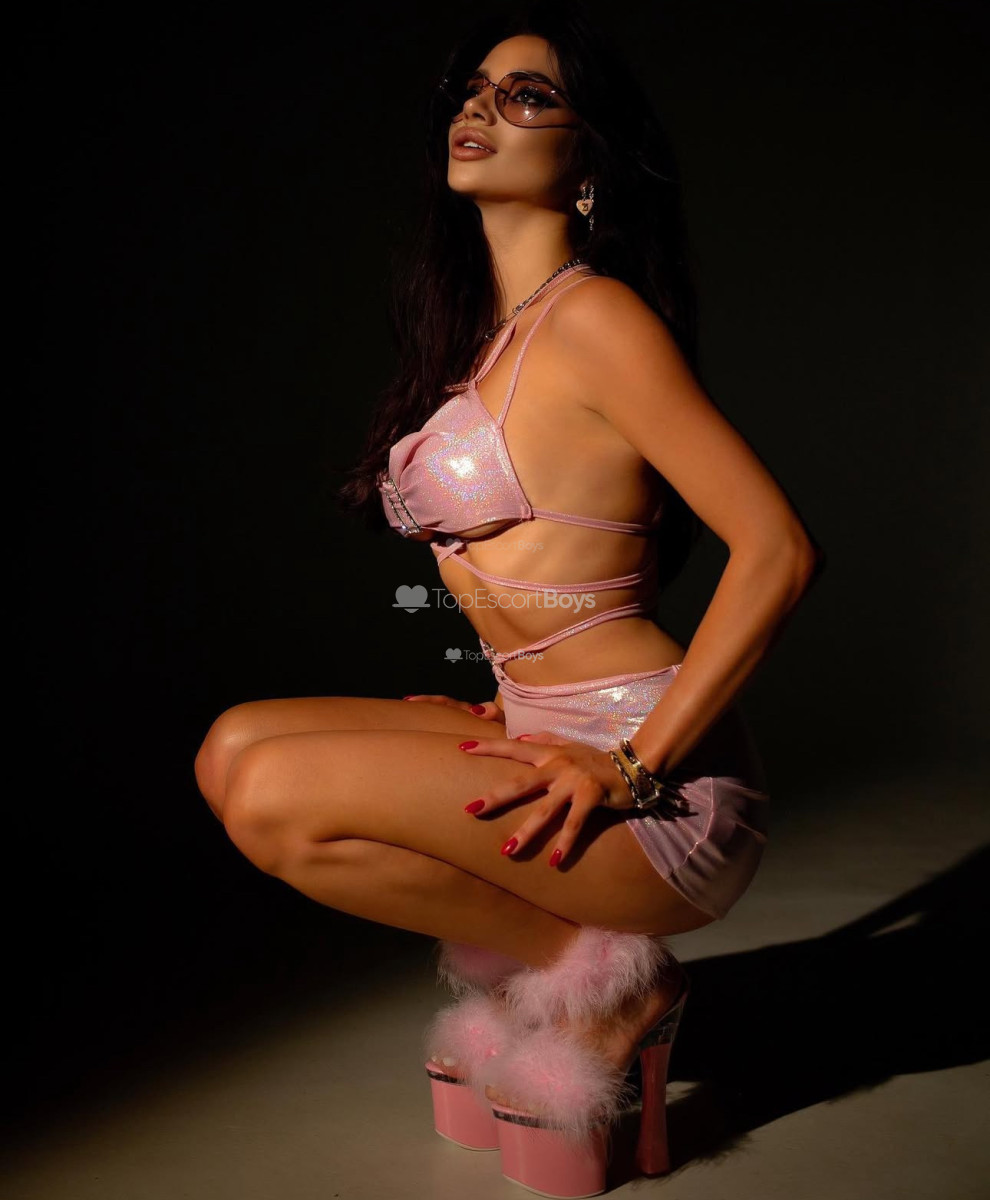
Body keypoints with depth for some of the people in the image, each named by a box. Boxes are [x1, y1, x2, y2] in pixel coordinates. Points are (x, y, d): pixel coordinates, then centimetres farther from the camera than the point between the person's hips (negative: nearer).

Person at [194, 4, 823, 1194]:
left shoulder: (595, 317, -12)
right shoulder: (481, 331, 13)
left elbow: (779, 550, -18)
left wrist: (636, 768, -19)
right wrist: (516, 696, 12)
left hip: (662, 787, -8)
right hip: (549, 731, 8)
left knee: (279, 798, -19)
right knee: (234, 747, 1)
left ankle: (606, 979, -1)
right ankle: (522, 956, 9)